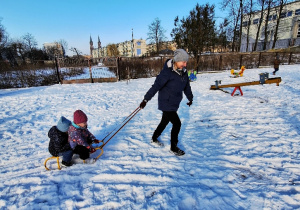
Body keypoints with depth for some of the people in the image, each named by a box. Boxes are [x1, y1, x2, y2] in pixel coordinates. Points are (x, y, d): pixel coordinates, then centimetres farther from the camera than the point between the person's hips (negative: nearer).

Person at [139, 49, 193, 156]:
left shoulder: (183, 72, 3)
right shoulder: (167, 72, -21)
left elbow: (187, 86, 15)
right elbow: (156, 86, -25)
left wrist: (190, 98, 27)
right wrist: (146, 99, -27)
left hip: (174, 103, 8)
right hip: (166, 103, -8)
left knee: (165, 122, 21)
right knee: (177, 123, -5)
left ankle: (154, 138, 44)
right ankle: (173, 148, 16)